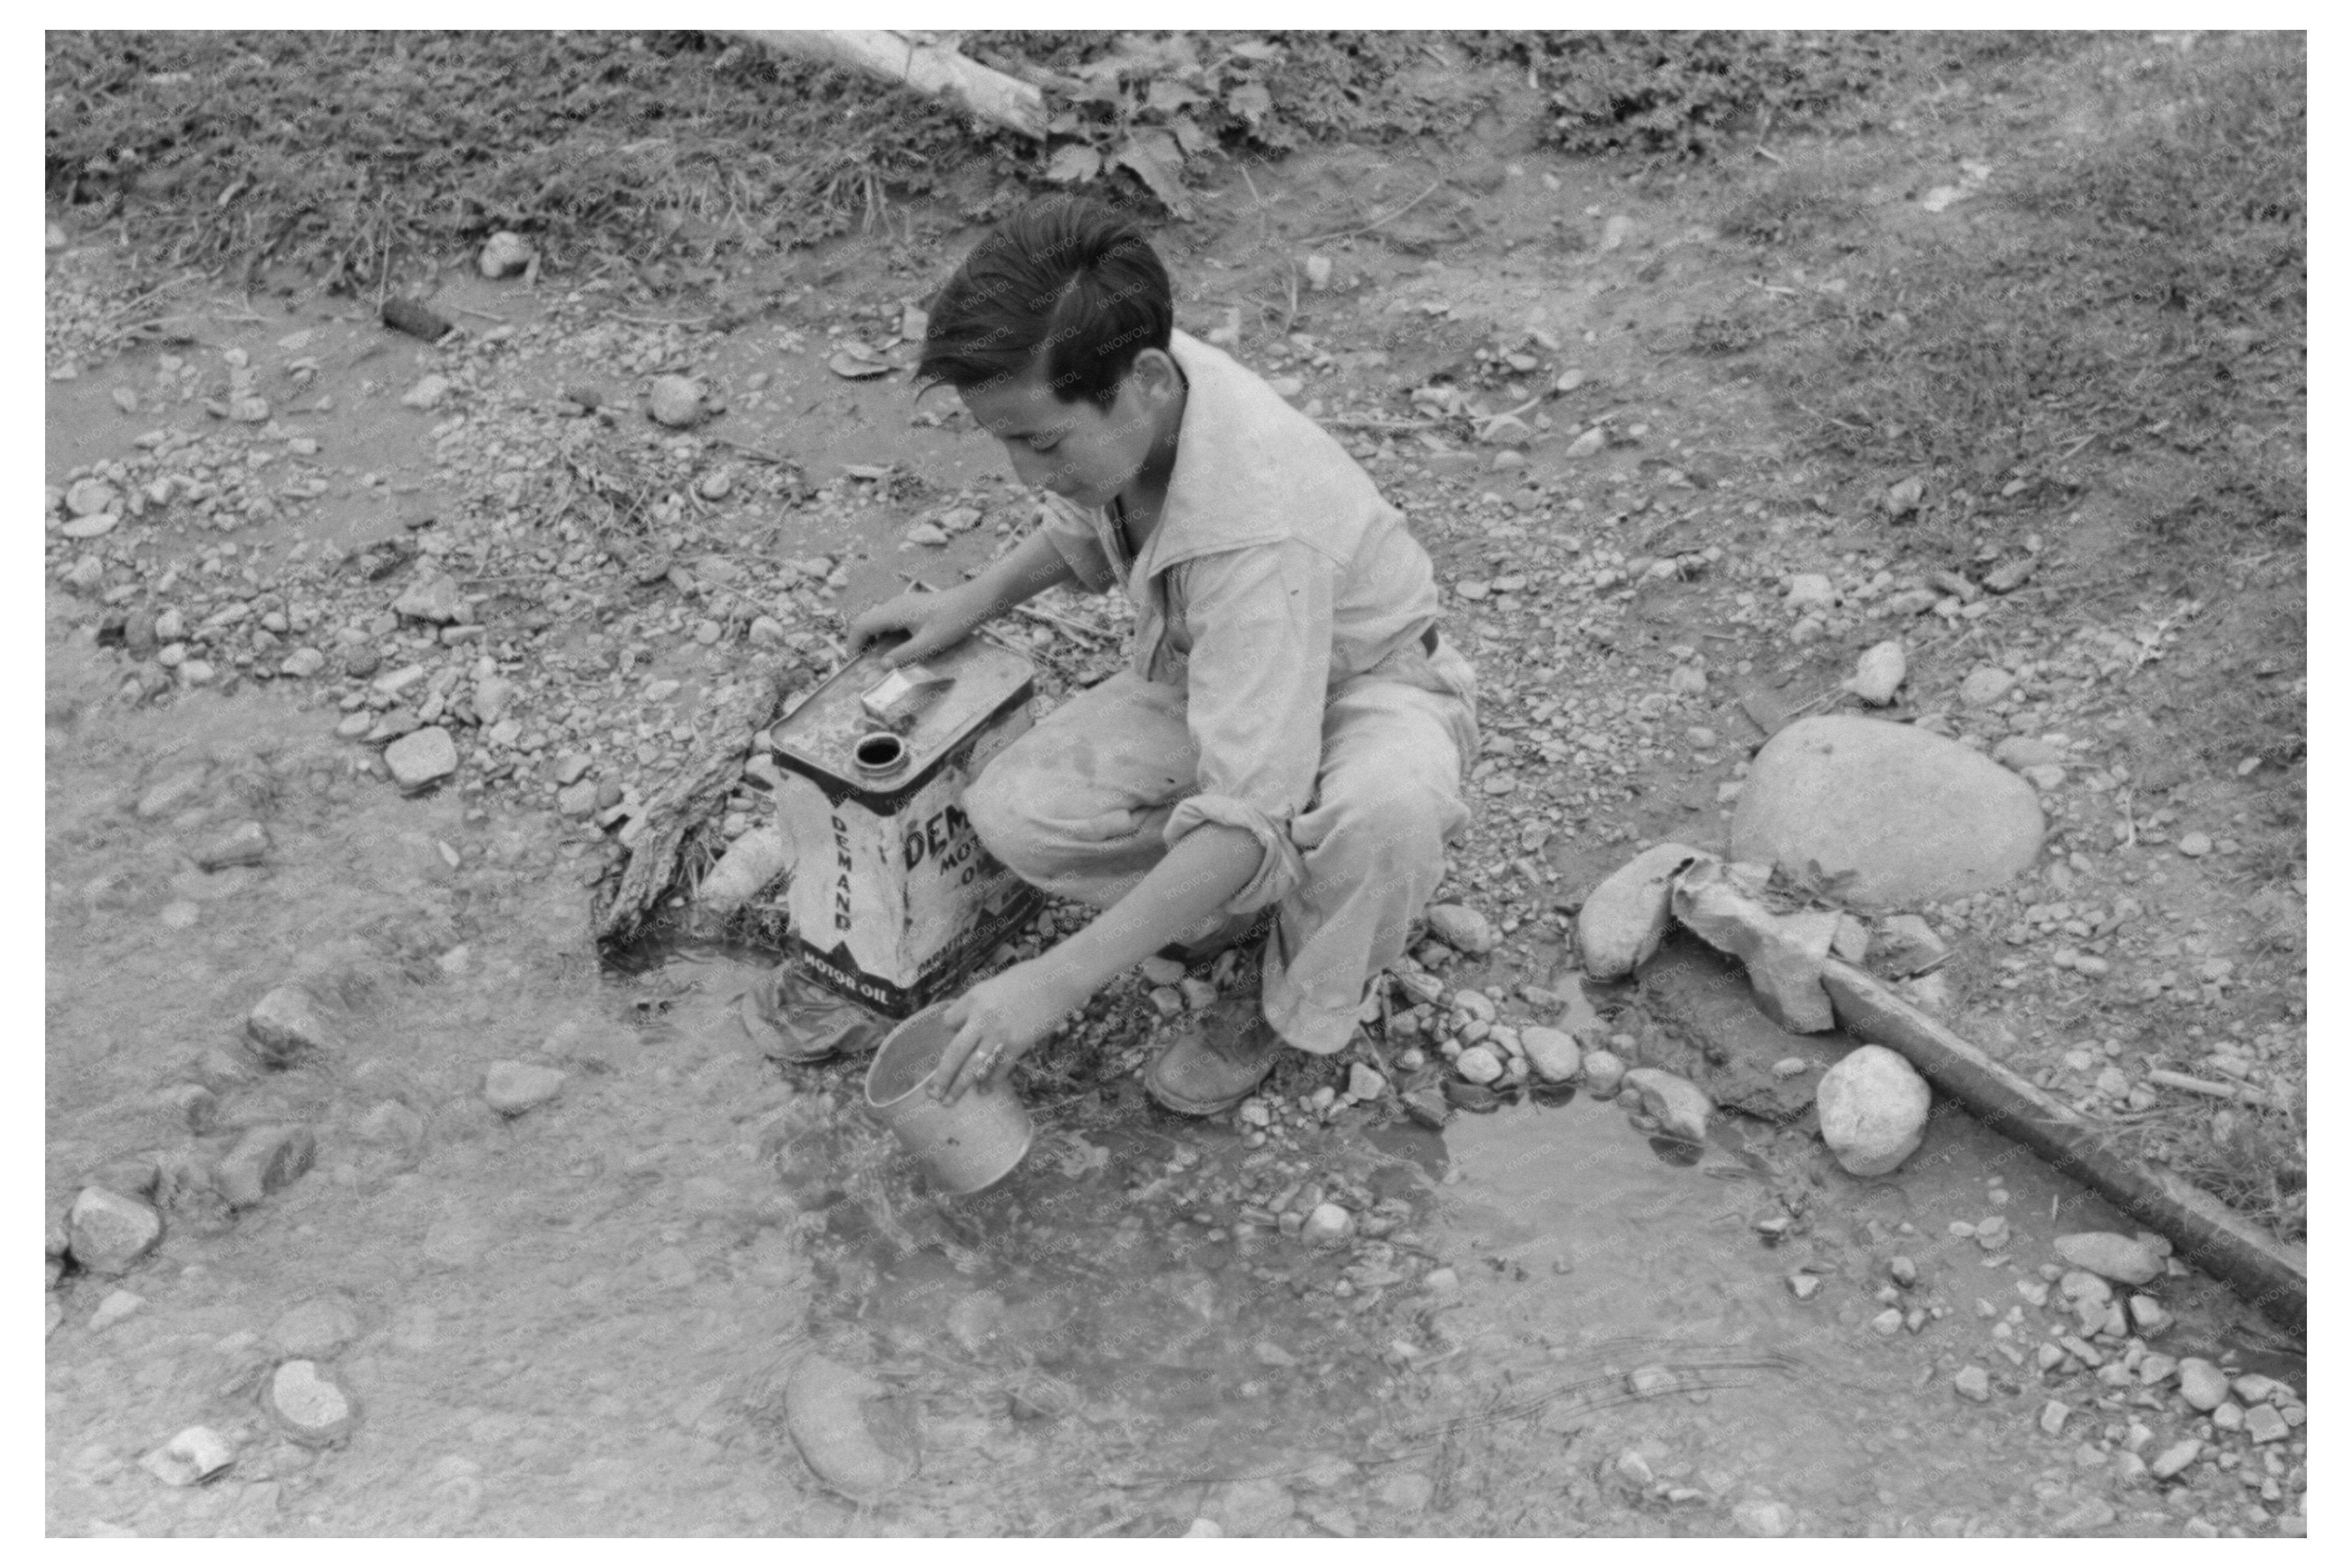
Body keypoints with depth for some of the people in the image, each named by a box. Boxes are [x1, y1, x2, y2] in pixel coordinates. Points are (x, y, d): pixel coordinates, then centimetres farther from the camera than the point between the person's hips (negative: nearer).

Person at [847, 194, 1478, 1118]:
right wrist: (970, 605, -2)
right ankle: (1251, 891, 6)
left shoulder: (1255, 526, -42)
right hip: (1202, 677, 6)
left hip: (1365, 686, -6)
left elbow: (1248, 813, -42)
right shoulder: (1111, 394, -20)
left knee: (1385, 810, -42)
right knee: (1013, 811, -18)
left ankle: (1298, 1009, -9)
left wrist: (1059, 981, -41)